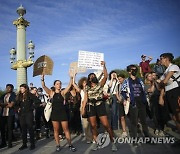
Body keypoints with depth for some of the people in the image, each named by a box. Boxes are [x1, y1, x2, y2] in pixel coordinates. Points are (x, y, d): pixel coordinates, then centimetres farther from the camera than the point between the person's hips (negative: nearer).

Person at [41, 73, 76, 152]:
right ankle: (58, 145, 18)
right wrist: (42, 79, -25)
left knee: (66, 129, 2)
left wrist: (71, 78, -16)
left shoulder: (62, 92, 4)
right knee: (56, 130, 7)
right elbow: (44, 86, -10)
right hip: (54, 113, 0)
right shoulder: (51, 93, 1)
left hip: (62, 112, 0)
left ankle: (70, 145, 9)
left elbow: (69, 86, -4)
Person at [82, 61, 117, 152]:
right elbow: (85, 99, 9)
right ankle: (95, 142, 15)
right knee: (93, 126, 3)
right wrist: (83, 109, 1)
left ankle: (112, 142, 2)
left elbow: (106, 76, -7)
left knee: (106, 125, -8)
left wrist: (104, 66, -14)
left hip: (100, 105, -2)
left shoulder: (100, 85, 7)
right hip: (91, 107, 2)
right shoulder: (87, 88, 12)